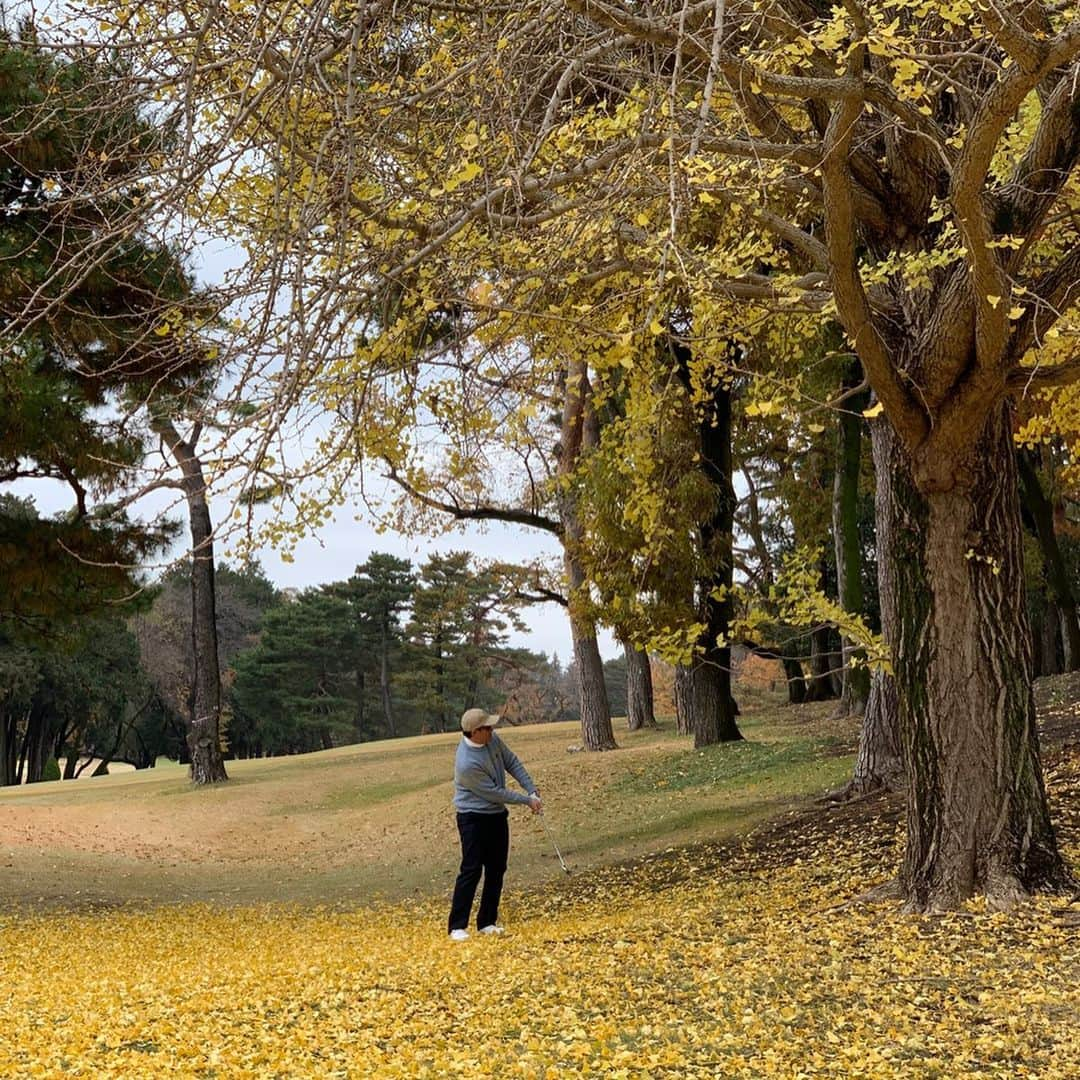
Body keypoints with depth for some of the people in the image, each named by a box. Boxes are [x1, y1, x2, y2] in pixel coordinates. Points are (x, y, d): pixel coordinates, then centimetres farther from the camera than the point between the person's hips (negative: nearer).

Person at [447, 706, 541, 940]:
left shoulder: (491, 739, -7)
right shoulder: (467, 763, -30)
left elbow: (512, 763, 6)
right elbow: (494, 793, -21)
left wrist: (532, 791, -2)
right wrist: (526, 801, -11)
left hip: (498, 814, 8)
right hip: (474, 818, -8)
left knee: (497, 869, 9)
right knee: (471, 870, -9)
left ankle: (487, 922, 17)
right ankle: (457, 926, -3)